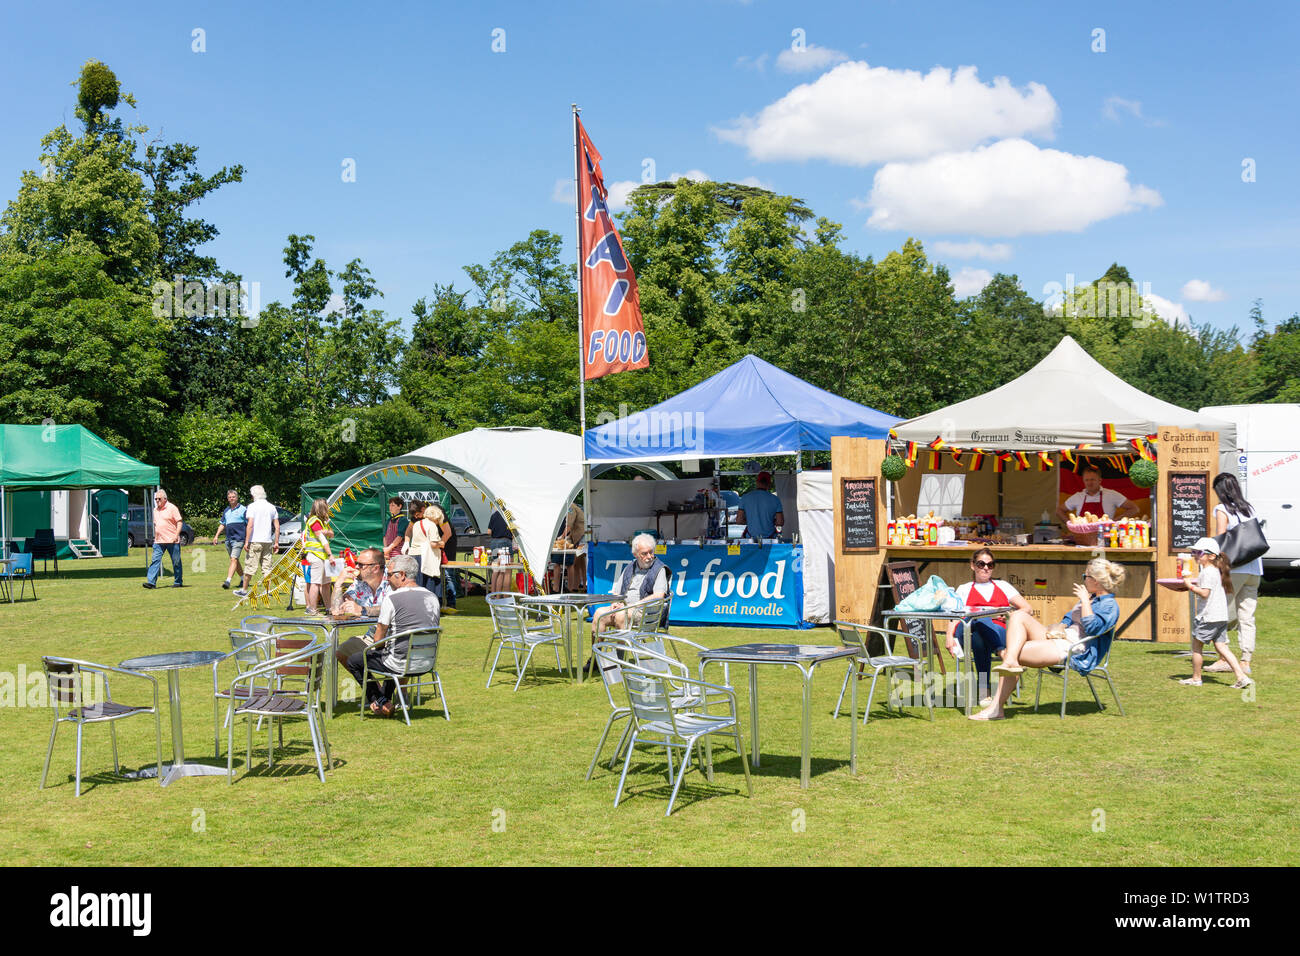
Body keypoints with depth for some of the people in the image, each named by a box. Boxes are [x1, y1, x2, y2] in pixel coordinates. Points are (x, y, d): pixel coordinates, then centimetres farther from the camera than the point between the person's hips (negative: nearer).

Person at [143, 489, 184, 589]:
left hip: (172, 540, -5)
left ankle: (178, 582, 12)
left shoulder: (172, 508, -4)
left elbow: (179, 522, -7)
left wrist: (176, 535, -15)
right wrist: (155, 536, 18)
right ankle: (152, 582, -10)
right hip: (158, 541, 6)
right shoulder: (155, 509, 15)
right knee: (155, 560, -5)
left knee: (176, 562, 2)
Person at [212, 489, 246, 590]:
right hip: (228, 539, 7)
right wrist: (216, 536, 12)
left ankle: (228, 581, -25)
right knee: (235, 560, 13)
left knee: (234, 559, -16)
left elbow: (248, 525, -2)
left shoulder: (243, 509, -1)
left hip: (238, 539, -7)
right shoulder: (226, 510, 16)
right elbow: (222, 524, 24)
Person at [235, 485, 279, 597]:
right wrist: (276, 543, 11)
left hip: (255, 541, -4)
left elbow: (250, 525, -13)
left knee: (250, 566, 3)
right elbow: (277, 527, 7)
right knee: (267, 567, 6)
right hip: (268, 541, 4)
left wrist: (246, 541, -10)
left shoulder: (252, 506, -5)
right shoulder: (272, 507, 9)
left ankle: (244, 590, 10)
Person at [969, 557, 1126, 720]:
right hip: (1061, 640, 10)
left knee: (1008, 654, -18)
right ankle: (1010, 662, -27)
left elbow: (1092, 628, -24)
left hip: (1074, 652, -10)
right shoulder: (1092, 598, 22)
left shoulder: (1110, 606, -8)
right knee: (1018, 616, -9)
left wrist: (1085, 600, -17)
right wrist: (1059, 628, 8)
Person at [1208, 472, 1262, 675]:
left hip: (1234, 568, -6)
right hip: (1254, 569, 6)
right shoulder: (1249, 509, 15)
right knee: (1247, 617, 7)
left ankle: (1224, 659, -2)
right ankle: (1246, 661, 5)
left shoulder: (1222, 510, -4)